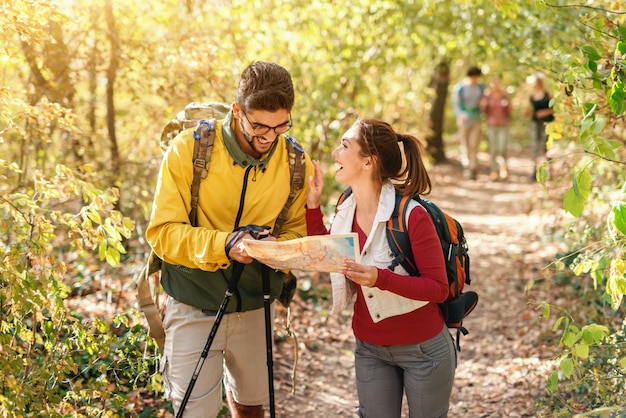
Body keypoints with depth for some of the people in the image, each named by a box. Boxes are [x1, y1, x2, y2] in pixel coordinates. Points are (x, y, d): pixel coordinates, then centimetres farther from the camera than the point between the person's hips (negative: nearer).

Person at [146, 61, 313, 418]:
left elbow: (297, 230, 1)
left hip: (254, 306, 4)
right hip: (195, 306, -3)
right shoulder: (190, 148, -17)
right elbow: (162, 232, -17)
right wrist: (223, 244, -33)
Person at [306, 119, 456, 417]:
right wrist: (313, 206, 1)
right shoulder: (345, 211, -3)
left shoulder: (412, 215, -24)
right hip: (369, 348, 5)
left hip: (422, 347, -5)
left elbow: (439, 288, -20)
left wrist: (380, 278, -34)